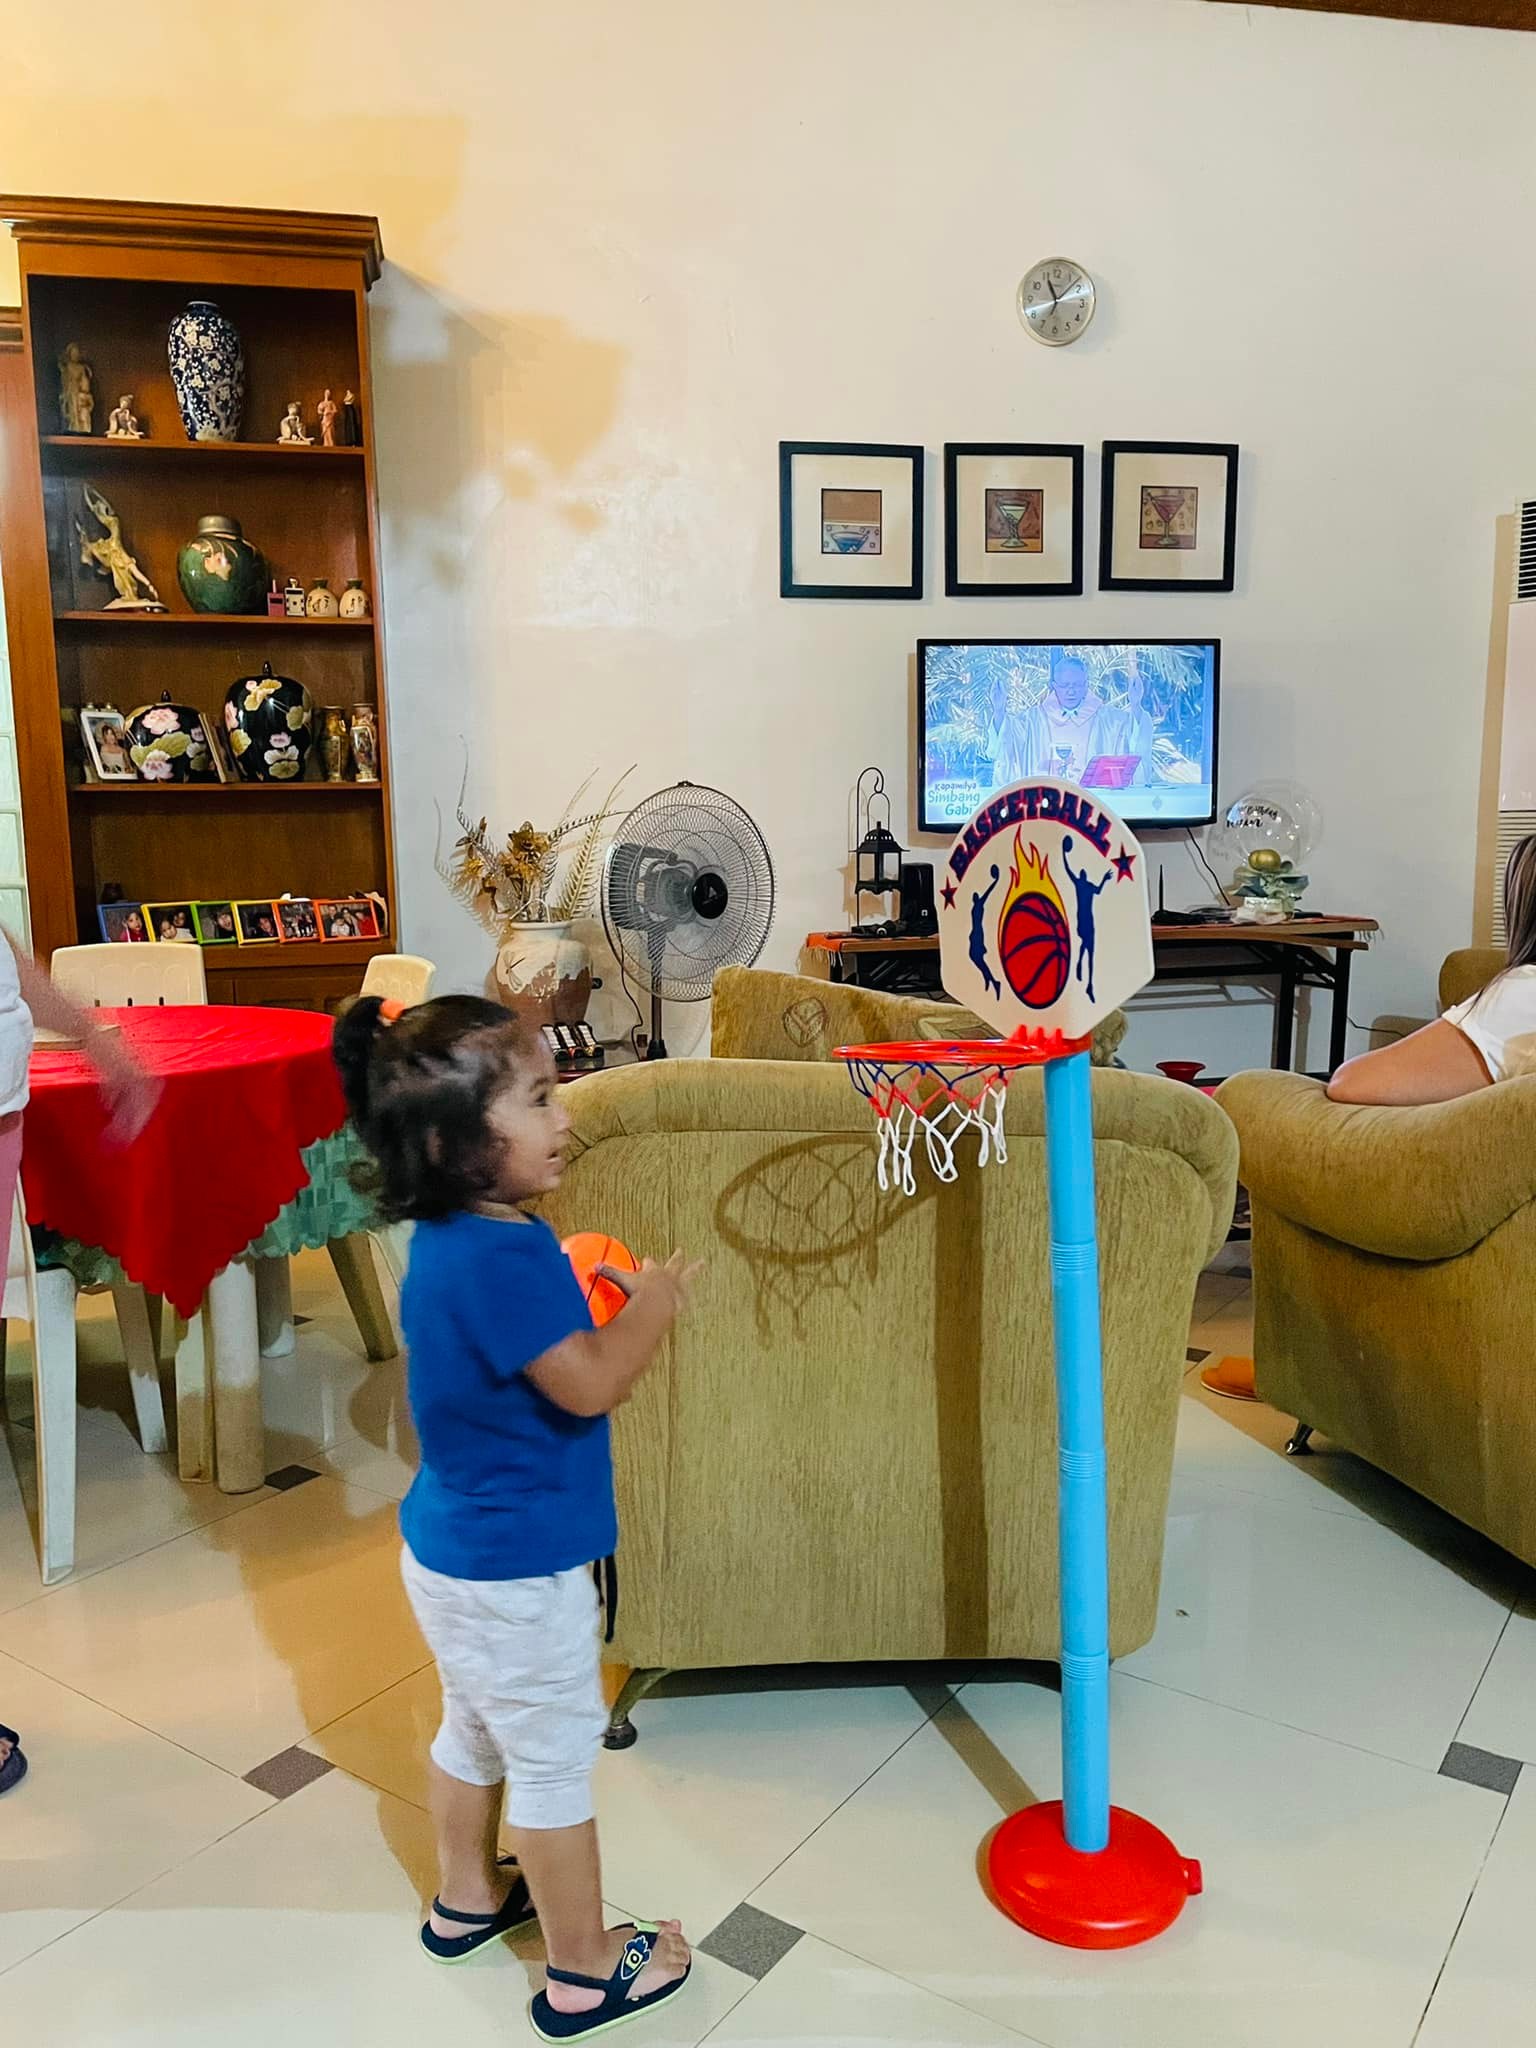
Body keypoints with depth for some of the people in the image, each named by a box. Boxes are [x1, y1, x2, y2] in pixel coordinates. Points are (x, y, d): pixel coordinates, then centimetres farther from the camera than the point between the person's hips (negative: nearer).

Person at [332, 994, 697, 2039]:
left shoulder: (450, 1240, 1)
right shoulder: (504, 1255, -31)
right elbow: (589, 1384, -30)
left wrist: (587, 1296, 3)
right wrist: (652, 1302, -16)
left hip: (453, 1545, 9)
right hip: (518, 1568, -9)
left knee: (475, 1725, 28)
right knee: (554, 1758, 9)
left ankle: (468, 1895, 49)